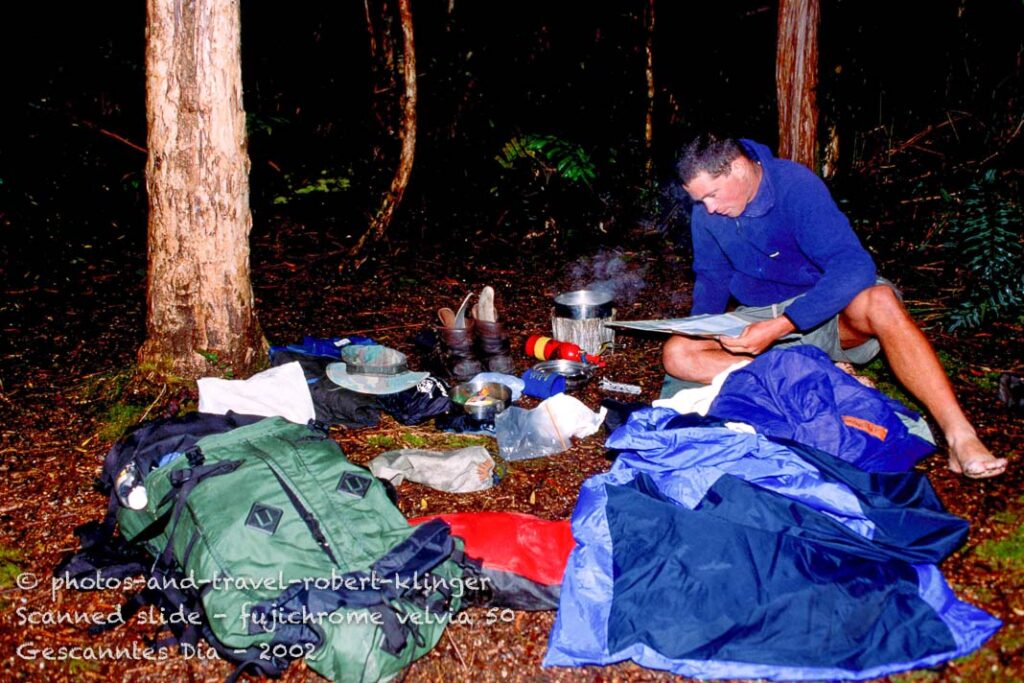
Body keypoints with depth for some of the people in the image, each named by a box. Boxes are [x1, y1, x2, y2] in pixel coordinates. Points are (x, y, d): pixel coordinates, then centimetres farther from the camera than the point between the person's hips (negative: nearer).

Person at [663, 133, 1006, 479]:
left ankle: (960, 437, -38)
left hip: (825, 311, -5)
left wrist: (778, 327, -41)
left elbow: (854, 266, -33)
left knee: (879, 302, -38)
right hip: (758, 320, 5)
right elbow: (711, 277, 11)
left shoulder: (794, 184, -22)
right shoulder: (705, 211, -4)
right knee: (677, 353, -20)